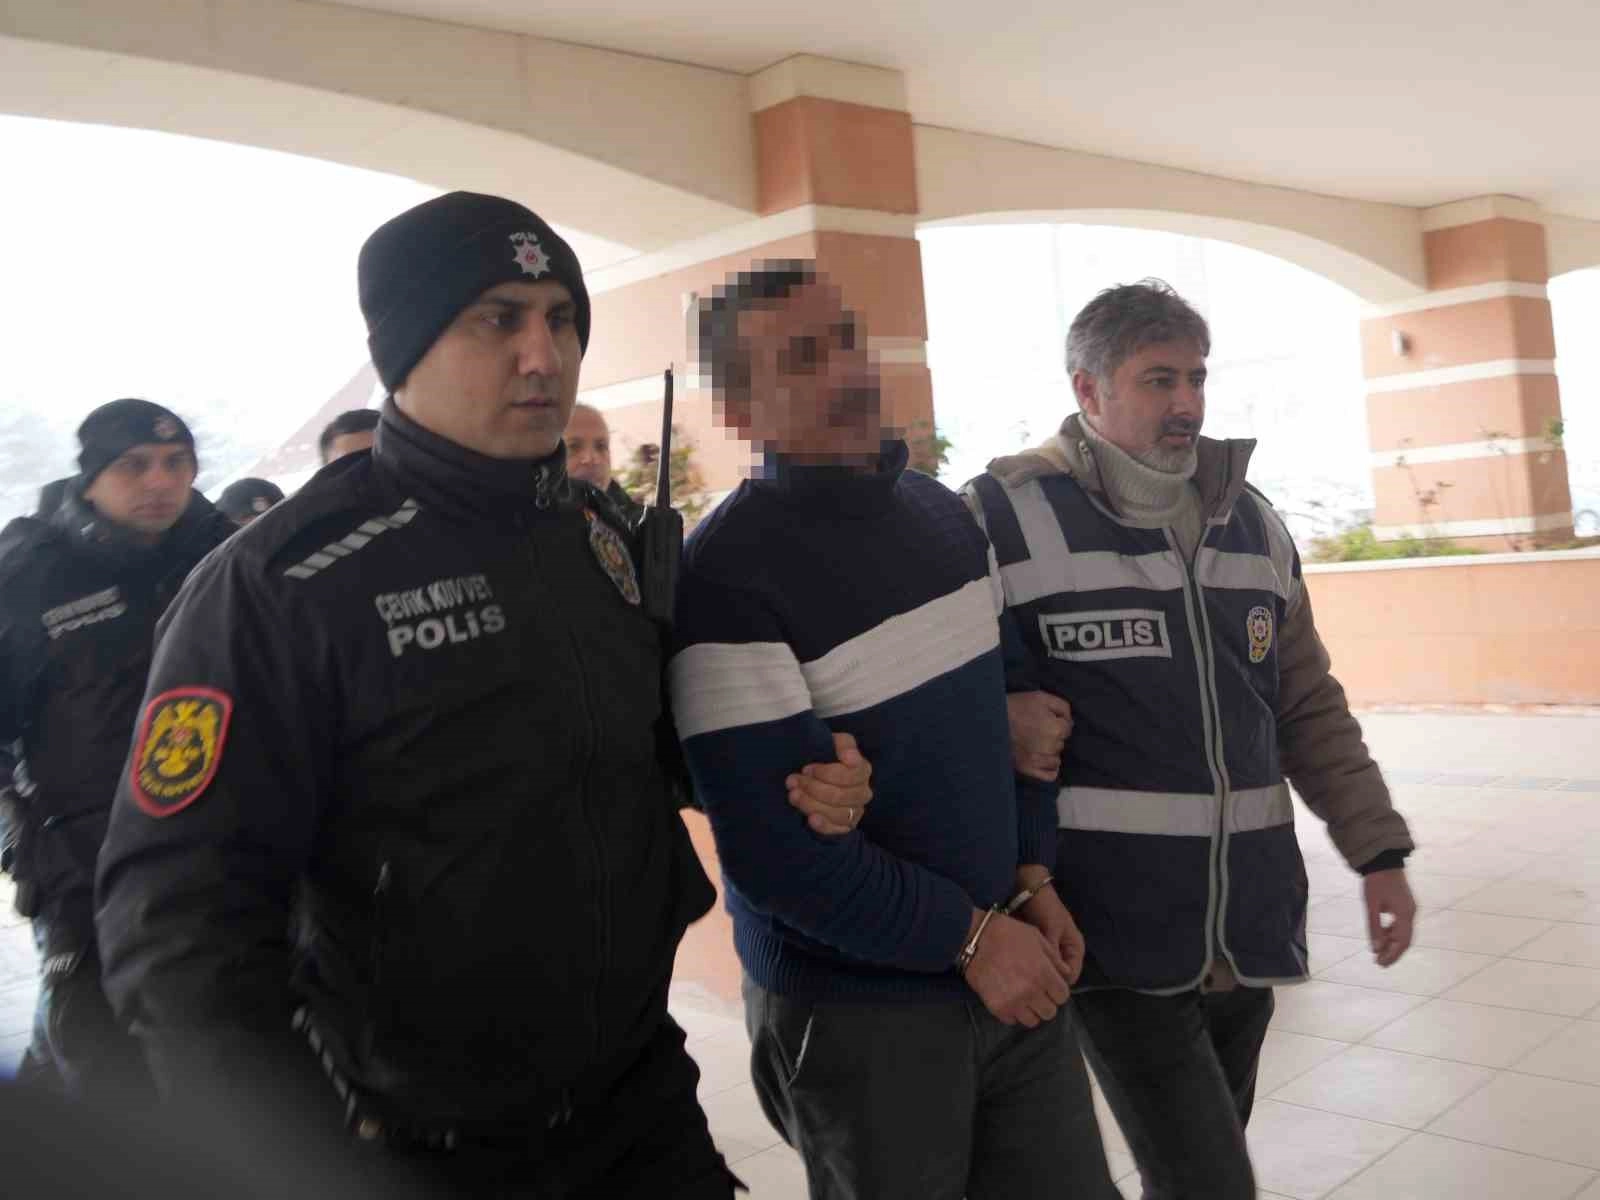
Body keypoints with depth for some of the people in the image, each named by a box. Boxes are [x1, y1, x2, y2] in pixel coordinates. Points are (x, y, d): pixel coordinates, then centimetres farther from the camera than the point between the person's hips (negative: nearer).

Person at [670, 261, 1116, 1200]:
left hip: (1012, 978, 6)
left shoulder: (944, 514, 4)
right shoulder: (728, 578, -18)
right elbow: (773, 847, -21)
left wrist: (1033, 878, 3)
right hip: (855, 1012, -6)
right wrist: (969, 936, -15)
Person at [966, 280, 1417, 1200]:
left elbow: (1309, 707, 15)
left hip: (1249, 925, 6)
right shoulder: (1007, 514, -8)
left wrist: (1378, 850, 9)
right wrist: (1001, 722, -21)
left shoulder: (1253, 522, 10)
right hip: (1116, 937, -5)